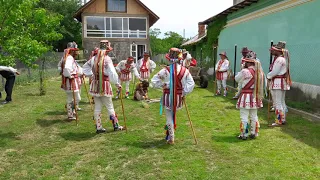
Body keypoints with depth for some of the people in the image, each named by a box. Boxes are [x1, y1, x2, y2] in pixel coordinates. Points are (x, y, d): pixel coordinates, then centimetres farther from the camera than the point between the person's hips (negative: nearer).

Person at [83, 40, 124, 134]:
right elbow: (112, 73, -21)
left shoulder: (94, 58, 6)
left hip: (95, 85, 6)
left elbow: (85, 67, 20)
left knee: (97, 107, 10)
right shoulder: (107, 59, -14)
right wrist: (117, 84, -15)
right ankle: (116, 125, 15)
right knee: (110, 107, 5)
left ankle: (99, 127, 16)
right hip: (104, 85, -6)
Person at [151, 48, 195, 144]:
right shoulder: (185, 70, -7)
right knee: (173, 114, 27)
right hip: (179, 97, 2)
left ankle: (171, 139, 16)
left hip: (168, 96, -2)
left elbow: (153, 81, -12)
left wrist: (163, 85, 0)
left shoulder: (165, 71, -13)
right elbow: (191, 84, -7)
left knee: (169, 117, 9)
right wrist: (184, 93, 0)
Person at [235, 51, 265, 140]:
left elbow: (237, 79, -3)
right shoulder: (259, 71, 3)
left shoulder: (245, 71, -18)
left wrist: (243, 69, 2)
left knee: (244, 116, 1)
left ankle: (244, 134, 6)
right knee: (254, 116, 16)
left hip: (246, 96, -7)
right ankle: (254, 133, 25)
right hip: (255, 96, 7)